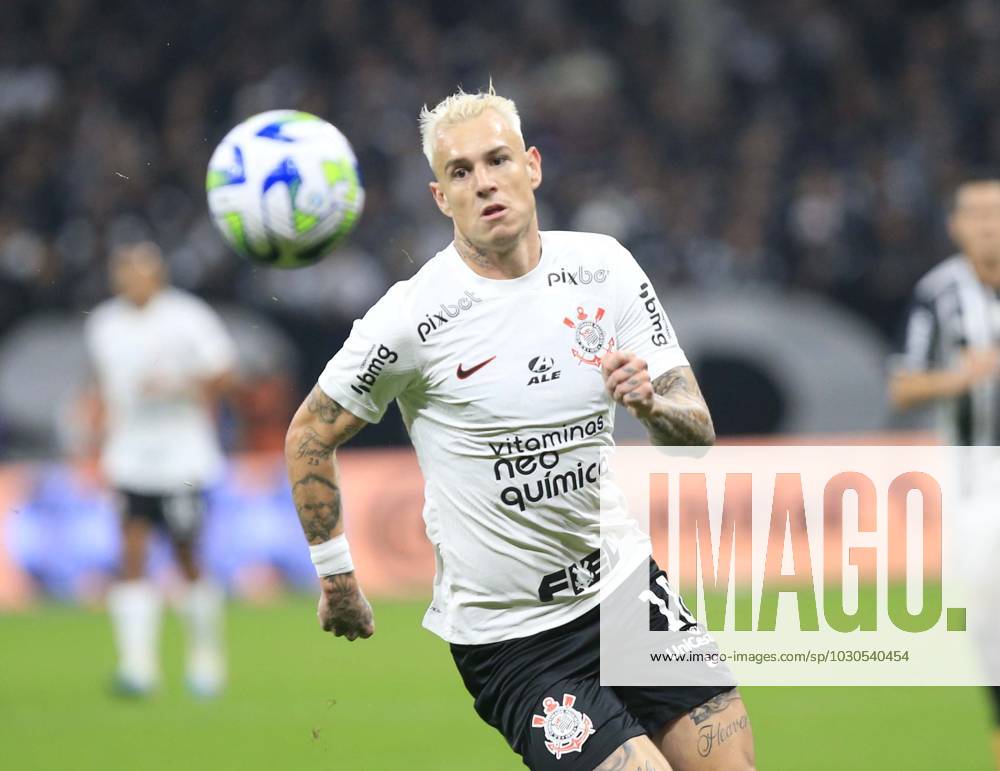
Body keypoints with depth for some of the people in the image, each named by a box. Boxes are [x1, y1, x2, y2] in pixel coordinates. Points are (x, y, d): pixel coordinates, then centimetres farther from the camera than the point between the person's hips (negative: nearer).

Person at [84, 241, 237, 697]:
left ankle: (205, 656, 23)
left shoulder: (188, 318, -7)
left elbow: (223, 377, -5)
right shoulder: (103, 324, 7)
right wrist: (107, 443, 12)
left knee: (187, 558, 4)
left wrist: (177, 386, -19)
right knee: (132, 556, -9)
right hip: (129, 460, 3)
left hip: (183, 460, -3)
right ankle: (137, 664, -11)